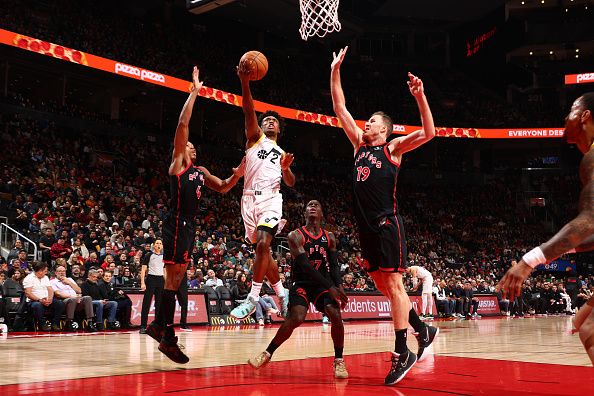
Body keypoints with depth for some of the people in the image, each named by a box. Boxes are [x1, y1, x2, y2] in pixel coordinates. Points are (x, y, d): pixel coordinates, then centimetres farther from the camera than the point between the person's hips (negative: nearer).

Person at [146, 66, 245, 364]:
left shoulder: (200, 171, 21)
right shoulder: (178, 163, 0)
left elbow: (223, 188, 23)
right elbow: (182, 124, -8)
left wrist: (238, 174, 3)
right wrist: (194, 92, -6)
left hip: (188, 226, 8)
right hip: (177, 224, -8)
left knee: (176, 277, 13)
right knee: (173, 277, -9)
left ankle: (158, 325, 23)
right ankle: (168, 337, -8)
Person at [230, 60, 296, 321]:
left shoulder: (282, 154, 24)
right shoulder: (255, 138, 16)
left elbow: (291, 183, 16)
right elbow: (248, 111, -1)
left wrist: (286, 168, -7)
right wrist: (244, 82, -17)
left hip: (271, 199, 0)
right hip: (250, 199, 0)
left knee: (263, 244, -22)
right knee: (263, 249, 6)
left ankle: (253, 298, -19)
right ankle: (281, 293, 23)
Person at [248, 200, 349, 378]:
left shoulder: (329, 237, 4)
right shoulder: (296, 235, -11)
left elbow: (334, 265, 3)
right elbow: (304, 264, -21)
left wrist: (339, 287, -16)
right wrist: (330, 287, -27)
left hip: (323, 283, 3)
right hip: (302, 283, -3)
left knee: (336, 315, -20)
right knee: (296, 318, -24)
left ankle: (339, 360, -1)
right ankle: (267, 354, -5)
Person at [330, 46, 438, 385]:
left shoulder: (393, 148, 3)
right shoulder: (360, 144, 18)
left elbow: (429, 133, -11)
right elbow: (340, 108, 18)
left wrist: (420, 97, -20)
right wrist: (335, 71, 15)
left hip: (387, 223, -7)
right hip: (366, 226, 7)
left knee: (393, 283, -8)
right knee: (383, 285, 9)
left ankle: (402, 353, -5)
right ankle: (424, 331, 24)